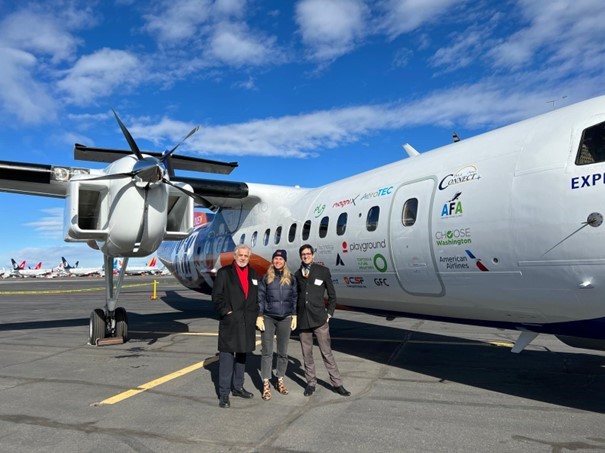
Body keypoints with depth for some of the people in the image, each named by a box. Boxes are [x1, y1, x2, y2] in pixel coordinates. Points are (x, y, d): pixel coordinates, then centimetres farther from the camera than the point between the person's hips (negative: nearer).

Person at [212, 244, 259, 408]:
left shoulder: (253, 274, 12)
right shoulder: (224, 272, -2)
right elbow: (216, 296, -6)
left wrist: (255, 314, 7)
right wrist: (226, 311, -12)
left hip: (247, 323, 5)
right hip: (229, 322, -5)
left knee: (242, 355, 15)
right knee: (227, 356, -5)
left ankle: (237, 387, 28)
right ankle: (224, 393, 3)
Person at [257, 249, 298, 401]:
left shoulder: (291, 278, 4)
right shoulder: (266, 278, 0)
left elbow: (294, 298, 8)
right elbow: (260, 298, 1)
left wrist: (294, 316, 4)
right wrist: (259, 316, -5)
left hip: (285, 319, 2)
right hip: (268, 318, -1)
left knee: (283, 352, 9)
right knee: (267, 352, 0)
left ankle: (280, 381, 25)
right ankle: (266, 385, 8)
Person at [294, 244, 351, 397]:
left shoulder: (323, 271, 1)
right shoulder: (297, 274, 10)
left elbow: (332, 295, 4)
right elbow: (295, 297, 15)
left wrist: (329, 313, 0)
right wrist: (295, 316, 8)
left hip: (319, 319, -3)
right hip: (302, 320, 3)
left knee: (327, 352, -1)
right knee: (306, 354, 9)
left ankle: (337, 383, 9)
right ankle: (311, 383, 22)